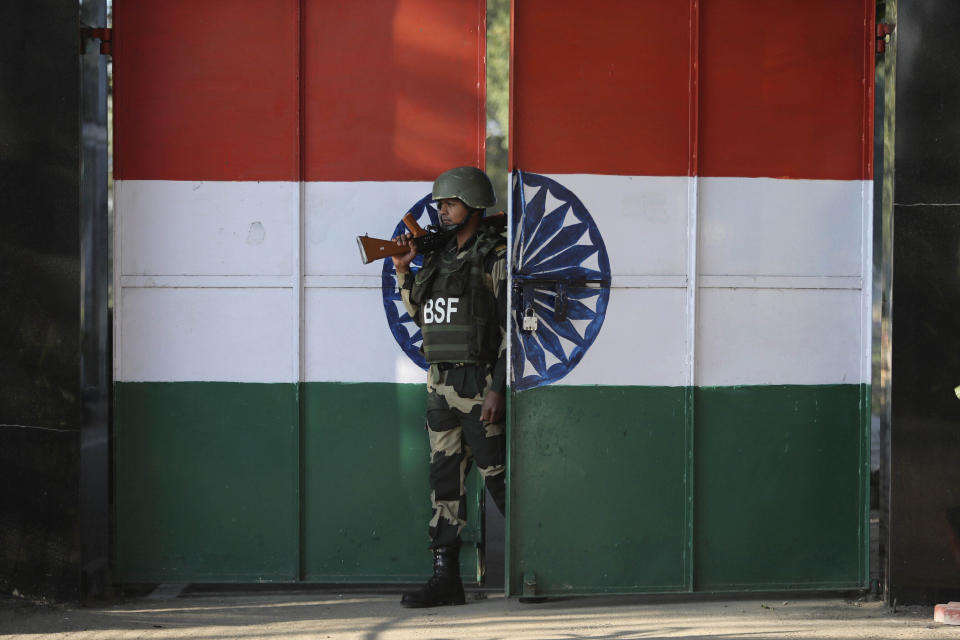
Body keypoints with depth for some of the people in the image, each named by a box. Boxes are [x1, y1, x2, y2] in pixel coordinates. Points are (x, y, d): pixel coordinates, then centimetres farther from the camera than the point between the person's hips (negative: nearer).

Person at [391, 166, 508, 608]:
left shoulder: (495, 256, -7)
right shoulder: (439, 258, 15)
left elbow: (511, 327, -12)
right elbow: (421, 315, 24)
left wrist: (498, 388, -19)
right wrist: (403, 271, 11)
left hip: (479, 385, -7)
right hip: (441, 385, 7)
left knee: (499, 479, -4)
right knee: (445, 479, 6)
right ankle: (445, 578, 8)